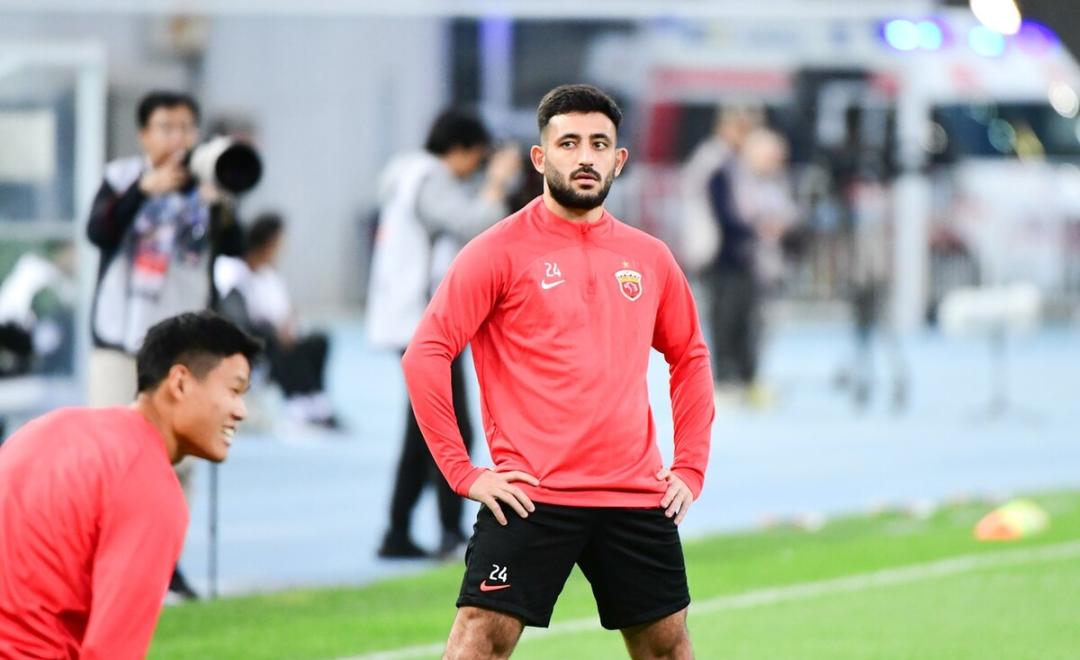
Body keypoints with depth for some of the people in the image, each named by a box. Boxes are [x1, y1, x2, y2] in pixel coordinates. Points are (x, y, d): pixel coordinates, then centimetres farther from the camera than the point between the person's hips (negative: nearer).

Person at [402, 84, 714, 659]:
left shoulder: (650, 259, 11)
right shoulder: (501, 251, -3)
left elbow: (690, 358, 24)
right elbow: (425, 354, -7)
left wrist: (690, 466, 14)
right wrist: (461, 471, -10)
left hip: (637, 497, 5)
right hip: (531, 495, -5)